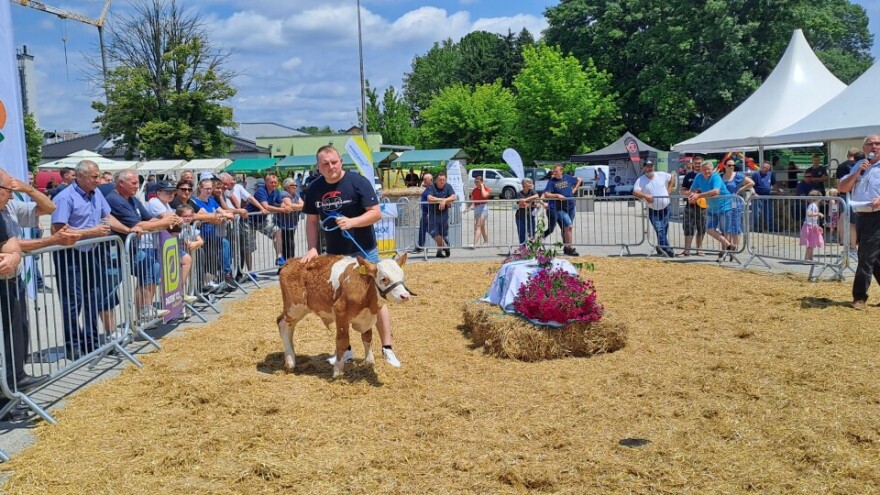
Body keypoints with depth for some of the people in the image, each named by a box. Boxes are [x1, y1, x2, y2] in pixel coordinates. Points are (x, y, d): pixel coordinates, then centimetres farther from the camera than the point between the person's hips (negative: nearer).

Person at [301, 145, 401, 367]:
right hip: (334, 254, 5)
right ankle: (345, 349, 24)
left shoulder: (358, 182, -13)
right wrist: (312, 248, -6)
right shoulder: (315, 189, 0)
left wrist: (352, 222, -28)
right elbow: (312, 221, 6)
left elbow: (376, 213, -15)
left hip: (364, 252, -5)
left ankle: (387, 348, 6)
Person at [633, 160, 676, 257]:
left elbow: (672, 178, 19)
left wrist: (669, 190, 8)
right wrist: (645, 196, -40)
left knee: (664, 230, 10)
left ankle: (661, 249, 24)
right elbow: (635, 192, -23)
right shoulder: (640, 180, -9)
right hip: (653, 210, -3)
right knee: (660, 230, -14)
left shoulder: (661, 175, 1)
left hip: (665, 208, 3)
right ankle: (667, 249, -18)